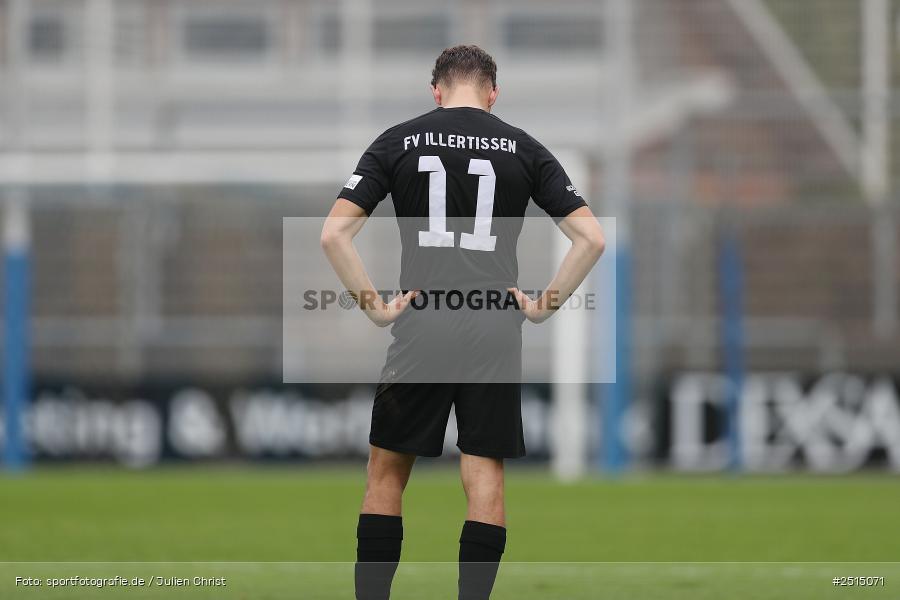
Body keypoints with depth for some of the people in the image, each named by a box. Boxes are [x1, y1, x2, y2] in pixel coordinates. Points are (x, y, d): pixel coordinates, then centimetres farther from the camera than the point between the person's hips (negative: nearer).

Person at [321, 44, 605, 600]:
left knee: (387, 474, 11)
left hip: (420, 327, 0)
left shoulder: (398, 142, 3)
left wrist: (372, 305, 0)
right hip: (495, 330, 0)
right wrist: (547, 304, 3)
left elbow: (334, 232, -5)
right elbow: (591, 236, -2)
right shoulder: (523, 148, 4)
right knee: (485, 478, 3)